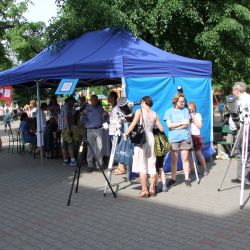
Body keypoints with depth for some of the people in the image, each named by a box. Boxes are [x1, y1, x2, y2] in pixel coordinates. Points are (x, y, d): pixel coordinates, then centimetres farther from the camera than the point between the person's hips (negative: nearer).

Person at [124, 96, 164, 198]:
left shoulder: (140, 111, -3)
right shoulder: (154, 114, 9)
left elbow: (133, 125, -12)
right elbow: (161, 129, 8)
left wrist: (126, 133, 1)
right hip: (151, 139, 4)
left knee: (142, 166, -1)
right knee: (152, 165, 10)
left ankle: (144, 190, -1)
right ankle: (152, 189, 14)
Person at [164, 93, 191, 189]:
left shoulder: (185, 110, 8)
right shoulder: (169, 111, 4)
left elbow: (187, 124, -3)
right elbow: (169, 125, -6)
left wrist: (175, 127, -9)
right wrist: (181, 123, -6)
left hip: (185, 138, 1)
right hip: (173, 139, -1)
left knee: (185, 159, 2)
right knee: (174, 160, 3)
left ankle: (187, 178, 9)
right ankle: (173, 179, 11)